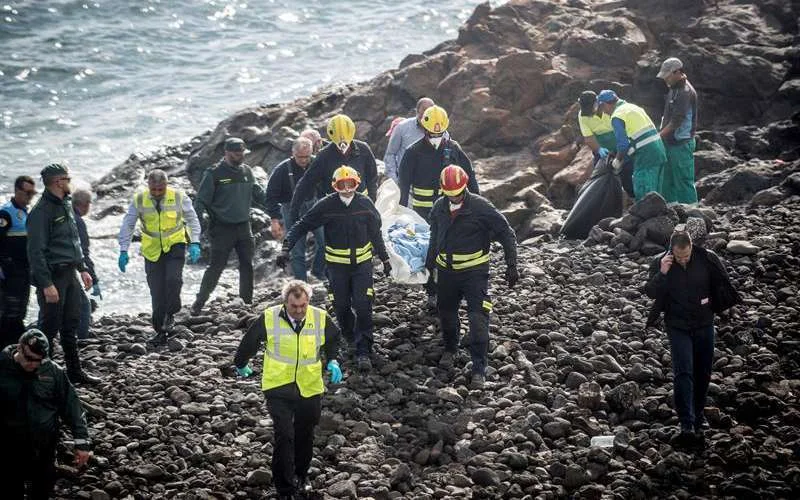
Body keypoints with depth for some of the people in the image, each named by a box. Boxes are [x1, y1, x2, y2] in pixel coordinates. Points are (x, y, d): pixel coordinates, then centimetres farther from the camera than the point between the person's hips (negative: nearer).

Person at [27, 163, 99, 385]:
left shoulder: (67, 205, 13)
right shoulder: (41, 212, -16)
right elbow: (36, 251, -19)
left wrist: (82, 268, 18)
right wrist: (46, 284, -22)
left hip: (70, 274, 9)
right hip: (53, 276, -9)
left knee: (71, 326, 15)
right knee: (50, 327, -2)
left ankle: (74, 371, 23)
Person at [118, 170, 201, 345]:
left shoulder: (179, 197, -9)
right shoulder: (139, 200, -8)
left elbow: (192, 219, 1)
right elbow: (127, 225, 1)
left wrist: (194, 243, -10)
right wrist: (124, 251, -5)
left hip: (175, 245, -1)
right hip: (152, 250, 1)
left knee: (173, 279, -23)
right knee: (156, 291, -1)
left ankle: (169, 315, -3)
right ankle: (160, 330, 8)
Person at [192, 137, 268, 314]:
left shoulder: (247, 171, 7)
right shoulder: (214, 174, -9)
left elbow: (258, 194, 18)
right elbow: (201, 201, -8)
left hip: (244, 226, 5)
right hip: (222, 228, -5)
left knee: (247, 265, 9)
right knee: (216, 266, -6)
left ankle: (247, 300, 21)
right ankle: (200, 301, 4)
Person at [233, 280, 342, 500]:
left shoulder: (321, 318, -8)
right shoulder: (269, 318, -14)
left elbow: (333, 339, 14)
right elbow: (249, 340, 4)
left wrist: (332, 361, -2)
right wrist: (241, 364, 17)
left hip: (310, 388, 3)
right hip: (278, 387, -3)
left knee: (305, 435, 17)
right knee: (284, 436, -14)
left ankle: (301, 476, 40)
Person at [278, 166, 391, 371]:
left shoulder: (365, 204, -4)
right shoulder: (326, 206, -10)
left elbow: (375, 233, 9)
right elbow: (302, 225, -6)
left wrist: (385, 258, 15)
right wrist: (286, 248, -17)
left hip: (362, 262, 0)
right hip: (337, 263, 0)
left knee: (363, 306, -9)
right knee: (341, 306, 9)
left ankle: (363, 352, -4)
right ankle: (350, 336, 37)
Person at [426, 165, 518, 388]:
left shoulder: (480, 206, -14)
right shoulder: (439, 207, 1)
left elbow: (506, 234, -9)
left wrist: (511, 266, -11)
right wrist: (430, 260, 29)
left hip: (474, 271, -5)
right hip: (446, 271, 5)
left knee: (478, 319, -11)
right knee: (446, 312, 18)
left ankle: (479, 369, -7)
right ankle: (450, 349, 45)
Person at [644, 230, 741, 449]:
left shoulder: (707, 259, -10)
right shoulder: (660, 263, -11)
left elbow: (722, 283, 5)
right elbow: (650, 292, -13)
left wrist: (715, 304, 1)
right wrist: (662, 274, -26)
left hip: (703, 324, 2)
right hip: (678, 326, -2)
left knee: (702, 373, 10)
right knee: (683, 373, -14)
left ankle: (698, 415, 30)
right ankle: (687, 427, -20)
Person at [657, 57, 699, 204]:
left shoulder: (686, 92, -17)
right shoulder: (673, 89, 13)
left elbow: (677, 121, -21)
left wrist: (660, 135, -15)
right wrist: (661, 134, 13)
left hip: (681, 144, -10)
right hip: (670, 142, 10)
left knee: (683, 181, -5)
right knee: (667, 182, 15)